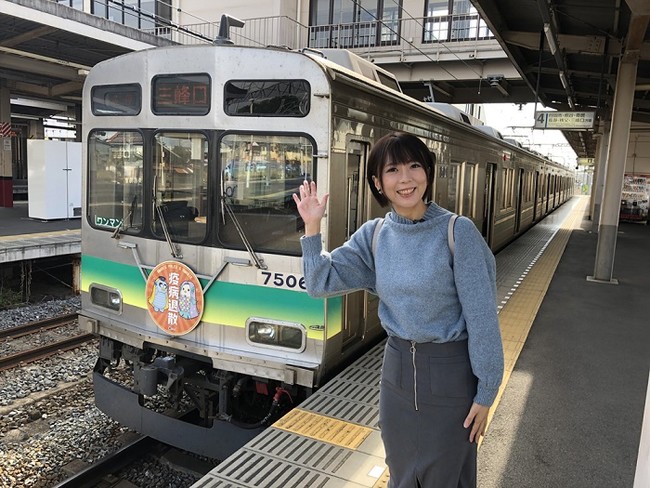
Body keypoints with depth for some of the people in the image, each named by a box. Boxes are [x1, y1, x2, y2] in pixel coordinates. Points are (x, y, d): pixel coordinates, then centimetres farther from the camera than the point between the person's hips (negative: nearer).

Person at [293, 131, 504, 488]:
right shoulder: (373, 235, -2)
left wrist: (485, 392, -11)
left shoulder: (457, 232, -17)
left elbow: (481, 317, -14)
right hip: (397, 369, 4)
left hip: (450, 372, -4)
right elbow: (321, 283, -3)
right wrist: (312, 225, -10)